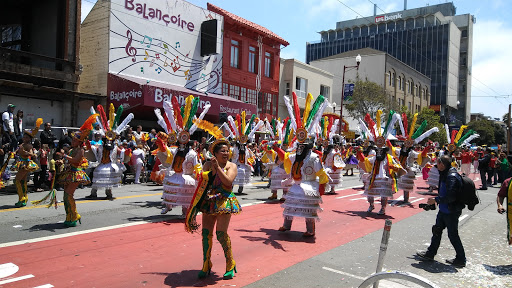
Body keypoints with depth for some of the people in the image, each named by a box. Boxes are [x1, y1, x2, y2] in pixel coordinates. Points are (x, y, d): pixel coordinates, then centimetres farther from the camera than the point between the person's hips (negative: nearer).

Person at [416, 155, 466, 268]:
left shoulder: (452, 177, -24)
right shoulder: (445, 174, 8)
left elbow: (450, 197, -31)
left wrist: (436, 200, -22)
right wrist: (437, 199, 14)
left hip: (451, 212, -10)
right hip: (444, 210, 10)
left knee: (453, 235, 2)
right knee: (437, 230, 17)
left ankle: (461, 259, 17)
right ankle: (430, 254, 29)